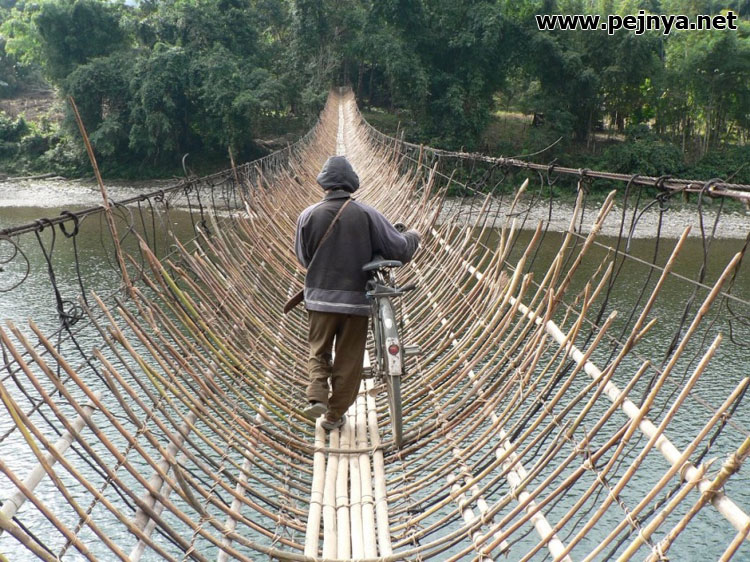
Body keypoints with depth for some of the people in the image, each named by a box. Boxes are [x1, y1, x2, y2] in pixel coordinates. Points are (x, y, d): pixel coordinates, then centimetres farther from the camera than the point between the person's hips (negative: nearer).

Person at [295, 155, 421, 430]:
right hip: (357, 298, 0)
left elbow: (303, 258, 5)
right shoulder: (367, 214, -9)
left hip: (320, 297, 1)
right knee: (348, 359, 12)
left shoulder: (308, 216, -7)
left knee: (319, 351, 19)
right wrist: (413, 236, 15)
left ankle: (317, 396, -3)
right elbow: (399, 250, -7)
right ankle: (335, 414, 19)